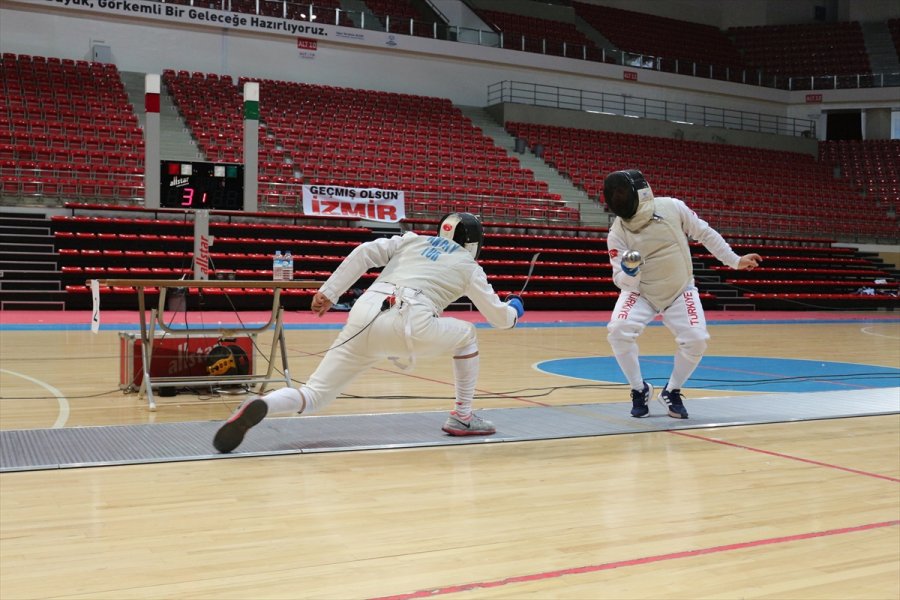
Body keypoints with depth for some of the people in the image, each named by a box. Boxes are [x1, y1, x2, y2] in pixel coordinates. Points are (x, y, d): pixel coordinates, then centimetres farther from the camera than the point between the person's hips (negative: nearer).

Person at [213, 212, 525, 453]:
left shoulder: (412, 240, 31)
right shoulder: (469, 266, 24)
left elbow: (364, 252, 15)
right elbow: (499, 317, 29)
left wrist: (328, 292, 14)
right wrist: (514, 309, 52)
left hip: (363, 319, 3)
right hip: (409, 325, -3)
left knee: (312, 397, 6)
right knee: (466, 335, 29)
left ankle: (258, 408, -26)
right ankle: (462, 417, 29)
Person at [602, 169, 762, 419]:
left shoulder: (672, 208, -17)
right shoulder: (617, 233, -18)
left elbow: (705, 233, -2)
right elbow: (622, 281, -17)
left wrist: (734, 261, 2)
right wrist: (628, 272, -41)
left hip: (680, 291, 1)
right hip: (641, 292, 0)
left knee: (696, 341, -19)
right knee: (618, 331, -25)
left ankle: (671, 391, 8)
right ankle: (640, 390, -2)